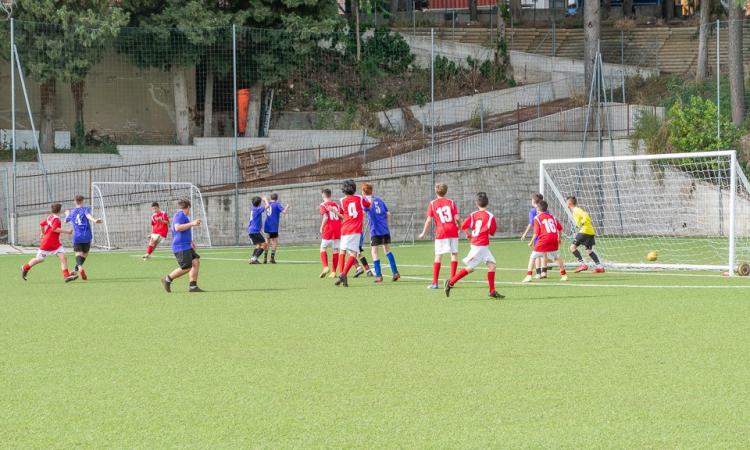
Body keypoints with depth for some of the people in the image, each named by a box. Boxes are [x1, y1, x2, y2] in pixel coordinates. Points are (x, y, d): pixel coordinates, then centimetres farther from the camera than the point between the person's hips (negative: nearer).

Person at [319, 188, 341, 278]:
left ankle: (325, 267, -11)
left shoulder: (323, 205, -3)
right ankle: (334, 272, 6)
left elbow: (325, 217, -15)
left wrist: (321, 227, -2)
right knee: (335, 250, 6)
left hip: (328, 230, -4)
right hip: (337, 230, 4)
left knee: (323, 248, 8)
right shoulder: (336, 204, 12)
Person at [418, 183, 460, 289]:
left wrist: (423, 233, 8)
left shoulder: (432, 204, 2)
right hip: (453, 231, 0)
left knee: (438, 256, 3)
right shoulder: (451, 202, 4)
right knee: (454, 254, 8)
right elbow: (457, 218, -2)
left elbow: (429, 220, -1)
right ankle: (452, 279, 2)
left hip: (440, 233, 0)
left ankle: (434, 282, 1)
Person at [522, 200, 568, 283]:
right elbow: (560, 228, 14)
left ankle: (528, 276, -5)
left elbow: (536, 232, -6)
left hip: (543, 240, -4)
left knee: (533, 256, 4)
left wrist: (531, 242, 4)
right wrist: (559, 238, 26)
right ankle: (563, 275, 25)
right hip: (554, 239, 4)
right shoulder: (551, 216, 15)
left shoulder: (537, 218, 1)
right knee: (557, 257, 23)